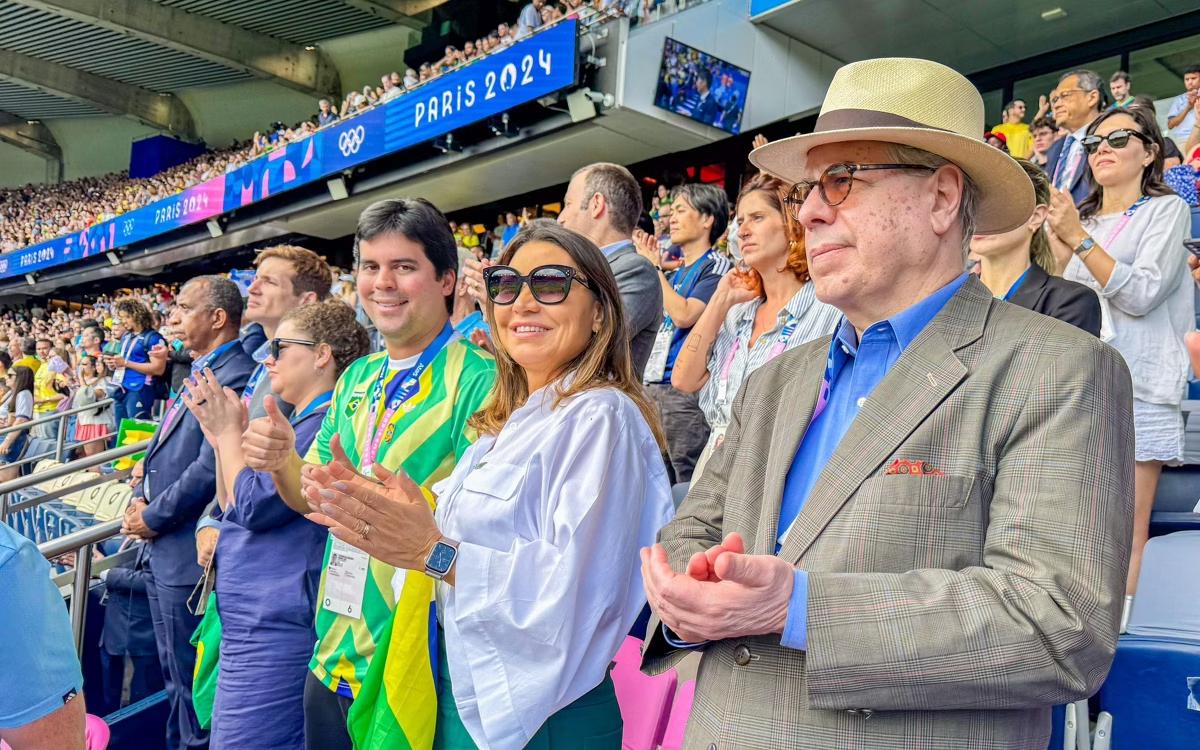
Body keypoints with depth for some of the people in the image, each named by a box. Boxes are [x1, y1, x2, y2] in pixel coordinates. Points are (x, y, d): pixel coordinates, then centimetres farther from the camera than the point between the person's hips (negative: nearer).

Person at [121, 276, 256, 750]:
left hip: (188, 552, -10)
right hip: (160, 549, 10)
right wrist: (142, 499, 4)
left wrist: (153, 518, -13)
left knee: (189, 673, 4)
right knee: (174, 670, 22)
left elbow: (210, 468, -24)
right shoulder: (198, 372, 13)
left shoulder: (235, 377, -19)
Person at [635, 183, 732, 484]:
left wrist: (654, 267, -8)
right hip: (654, 385, 8)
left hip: (685, 390, -8)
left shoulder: (715, 266, -6)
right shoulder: (675, 271, 19)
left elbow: (684, 315, -18)